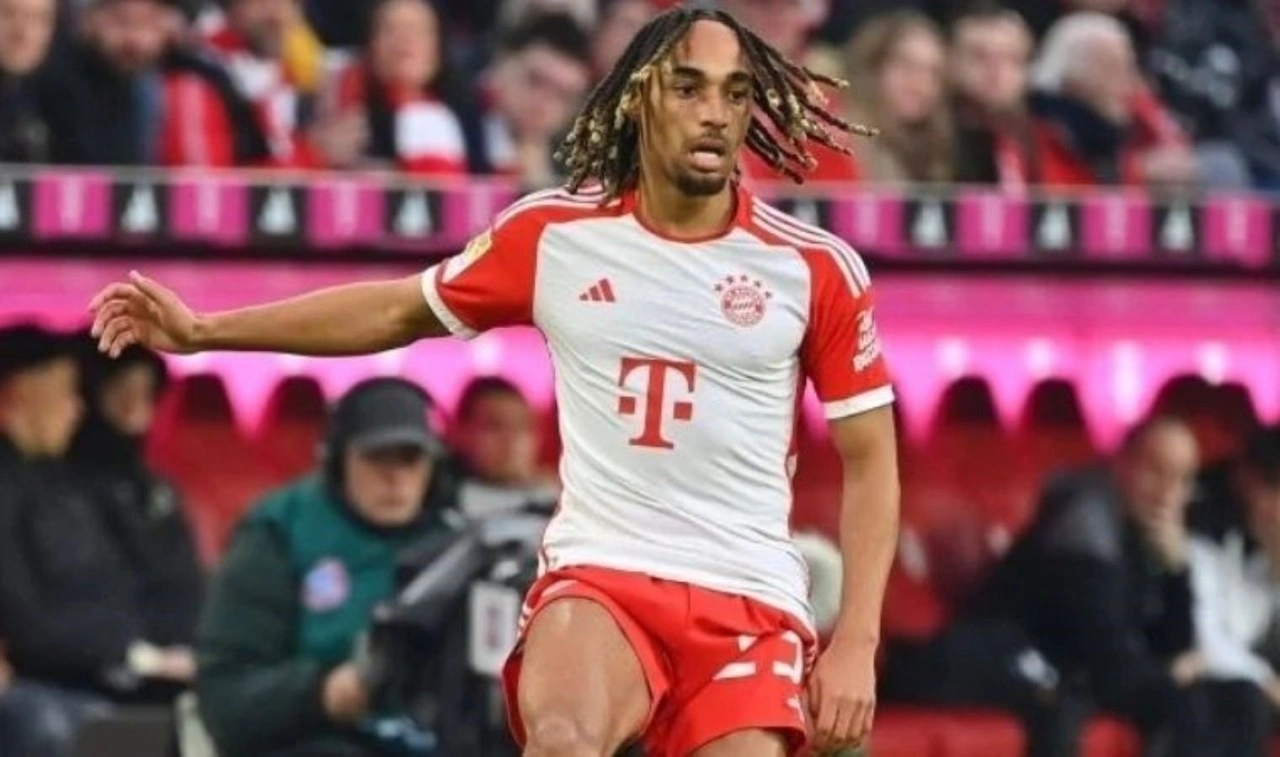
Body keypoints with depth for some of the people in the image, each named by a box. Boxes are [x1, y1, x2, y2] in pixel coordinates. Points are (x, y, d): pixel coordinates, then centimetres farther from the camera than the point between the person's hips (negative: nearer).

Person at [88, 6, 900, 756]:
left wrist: (856, 643, -4)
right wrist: (203, 330, 18)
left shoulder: (816, 267, -1)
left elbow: (869, 460, 5)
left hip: (751, 599, 0)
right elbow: (401, 309, 19)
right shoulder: (552, 235, 3)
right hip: (598, 575, 0)